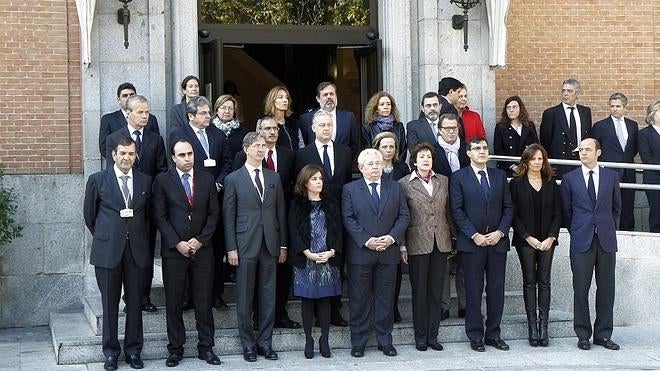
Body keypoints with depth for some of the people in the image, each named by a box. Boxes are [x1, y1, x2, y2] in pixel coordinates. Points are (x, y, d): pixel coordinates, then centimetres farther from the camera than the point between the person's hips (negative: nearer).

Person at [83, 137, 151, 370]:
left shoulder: (145, 181, 7)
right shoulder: (98, 180, 0)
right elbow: (89, 215, 9)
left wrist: (140, 237, 12)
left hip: (136, 250, 2)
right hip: (108, 250, -2)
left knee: (135, 302, 6)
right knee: (110, 304, 4)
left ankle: (133, 351, 15)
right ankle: (111, 352, 14)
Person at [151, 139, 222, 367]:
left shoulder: (207, 179, 7)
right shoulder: (163, 181, 0)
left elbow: (214, 213, 5)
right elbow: (160, 216, -4)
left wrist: (201, 240, -6)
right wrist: (177, 243, -11)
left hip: (202, 249, 2)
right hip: (174, 251, -2)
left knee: (204, 301, 5)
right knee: (174, 303, 4)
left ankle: (205, 347, 14)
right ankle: (175, 349, 13)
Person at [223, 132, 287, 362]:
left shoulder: (274, 178, 11)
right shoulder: (234, 179, 0)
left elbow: (281, 212, 12)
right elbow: (228, 216, -2)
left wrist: (283, 244, 8)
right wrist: (231, 248, -7)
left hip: (270, 246, 3)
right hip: (245, 246, -3)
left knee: (268, 296, 6)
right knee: (245, 297, 3)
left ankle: (265, 342, 14)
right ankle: (248, 343, 12)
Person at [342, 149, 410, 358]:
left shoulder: (395, 188, 10)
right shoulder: (350, 190, 1)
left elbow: (404, 216, 6)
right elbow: (348, 220, -6)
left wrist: (392, 237, -10)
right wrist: (367, 240, -16)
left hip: (388, 252, 2)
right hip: (360, 252, -2)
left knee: (386, 298, 7)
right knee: (359, 299, 3)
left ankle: (385, 340, 16)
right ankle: (358, 342, 11)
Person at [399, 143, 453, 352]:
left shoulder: (443, 182, 9)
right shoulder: (404, 184, -1)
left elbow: (449, 212, 13)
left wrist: (454, 237, 9)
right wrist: (402, 246, -4)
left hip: (441, 243, 3)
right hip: (417, 244, -3)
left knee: (437, 291, 6)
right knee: (419, 291, 2)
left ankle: (433, 336, 13)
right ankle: (420, 337, 11)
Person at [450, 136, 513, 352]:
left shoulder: (499, 176, 12)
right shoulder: (459, 178, 1)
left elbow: (508, 207, 9)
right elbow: (457, 210, -5)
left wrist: (500, 232, -5)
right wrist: (474, 235, -12)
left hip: (497, 241, 3)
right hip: (471, 243, -3)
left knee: (496, 289, 5)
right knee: (473, 290, 0)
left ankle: (493, 334, 14)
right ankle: (475, 337, 7)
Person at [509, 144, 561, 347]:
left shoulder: (551, 184, 9)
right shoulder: (516, 184, 1)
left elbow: (557, 213, 7)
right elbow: (513, 214, -3)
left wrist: (551, 237, -6)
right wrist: (528, 237, -11)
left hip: (547, 241, 2)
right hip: (525, 240, -2)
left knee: (544, 281, 0)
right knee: (529, 282, 0)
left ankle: (543, 326, 2)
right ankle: (532, 326, 3)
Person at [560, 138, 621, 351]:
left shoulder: (611, 176, 8)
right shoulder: (570, 179, 5)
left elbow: (616, 206, 17)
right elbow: (566, 210, 9)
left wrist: (606, 226, 14)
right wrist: (576, 231, 8)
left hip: (606, 240, 1)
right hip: (581, 241, -1)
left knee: (606, 288, 4)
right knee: (581, 289, 0)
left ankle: (603, 334, 12)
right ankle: (583, 335, 8)